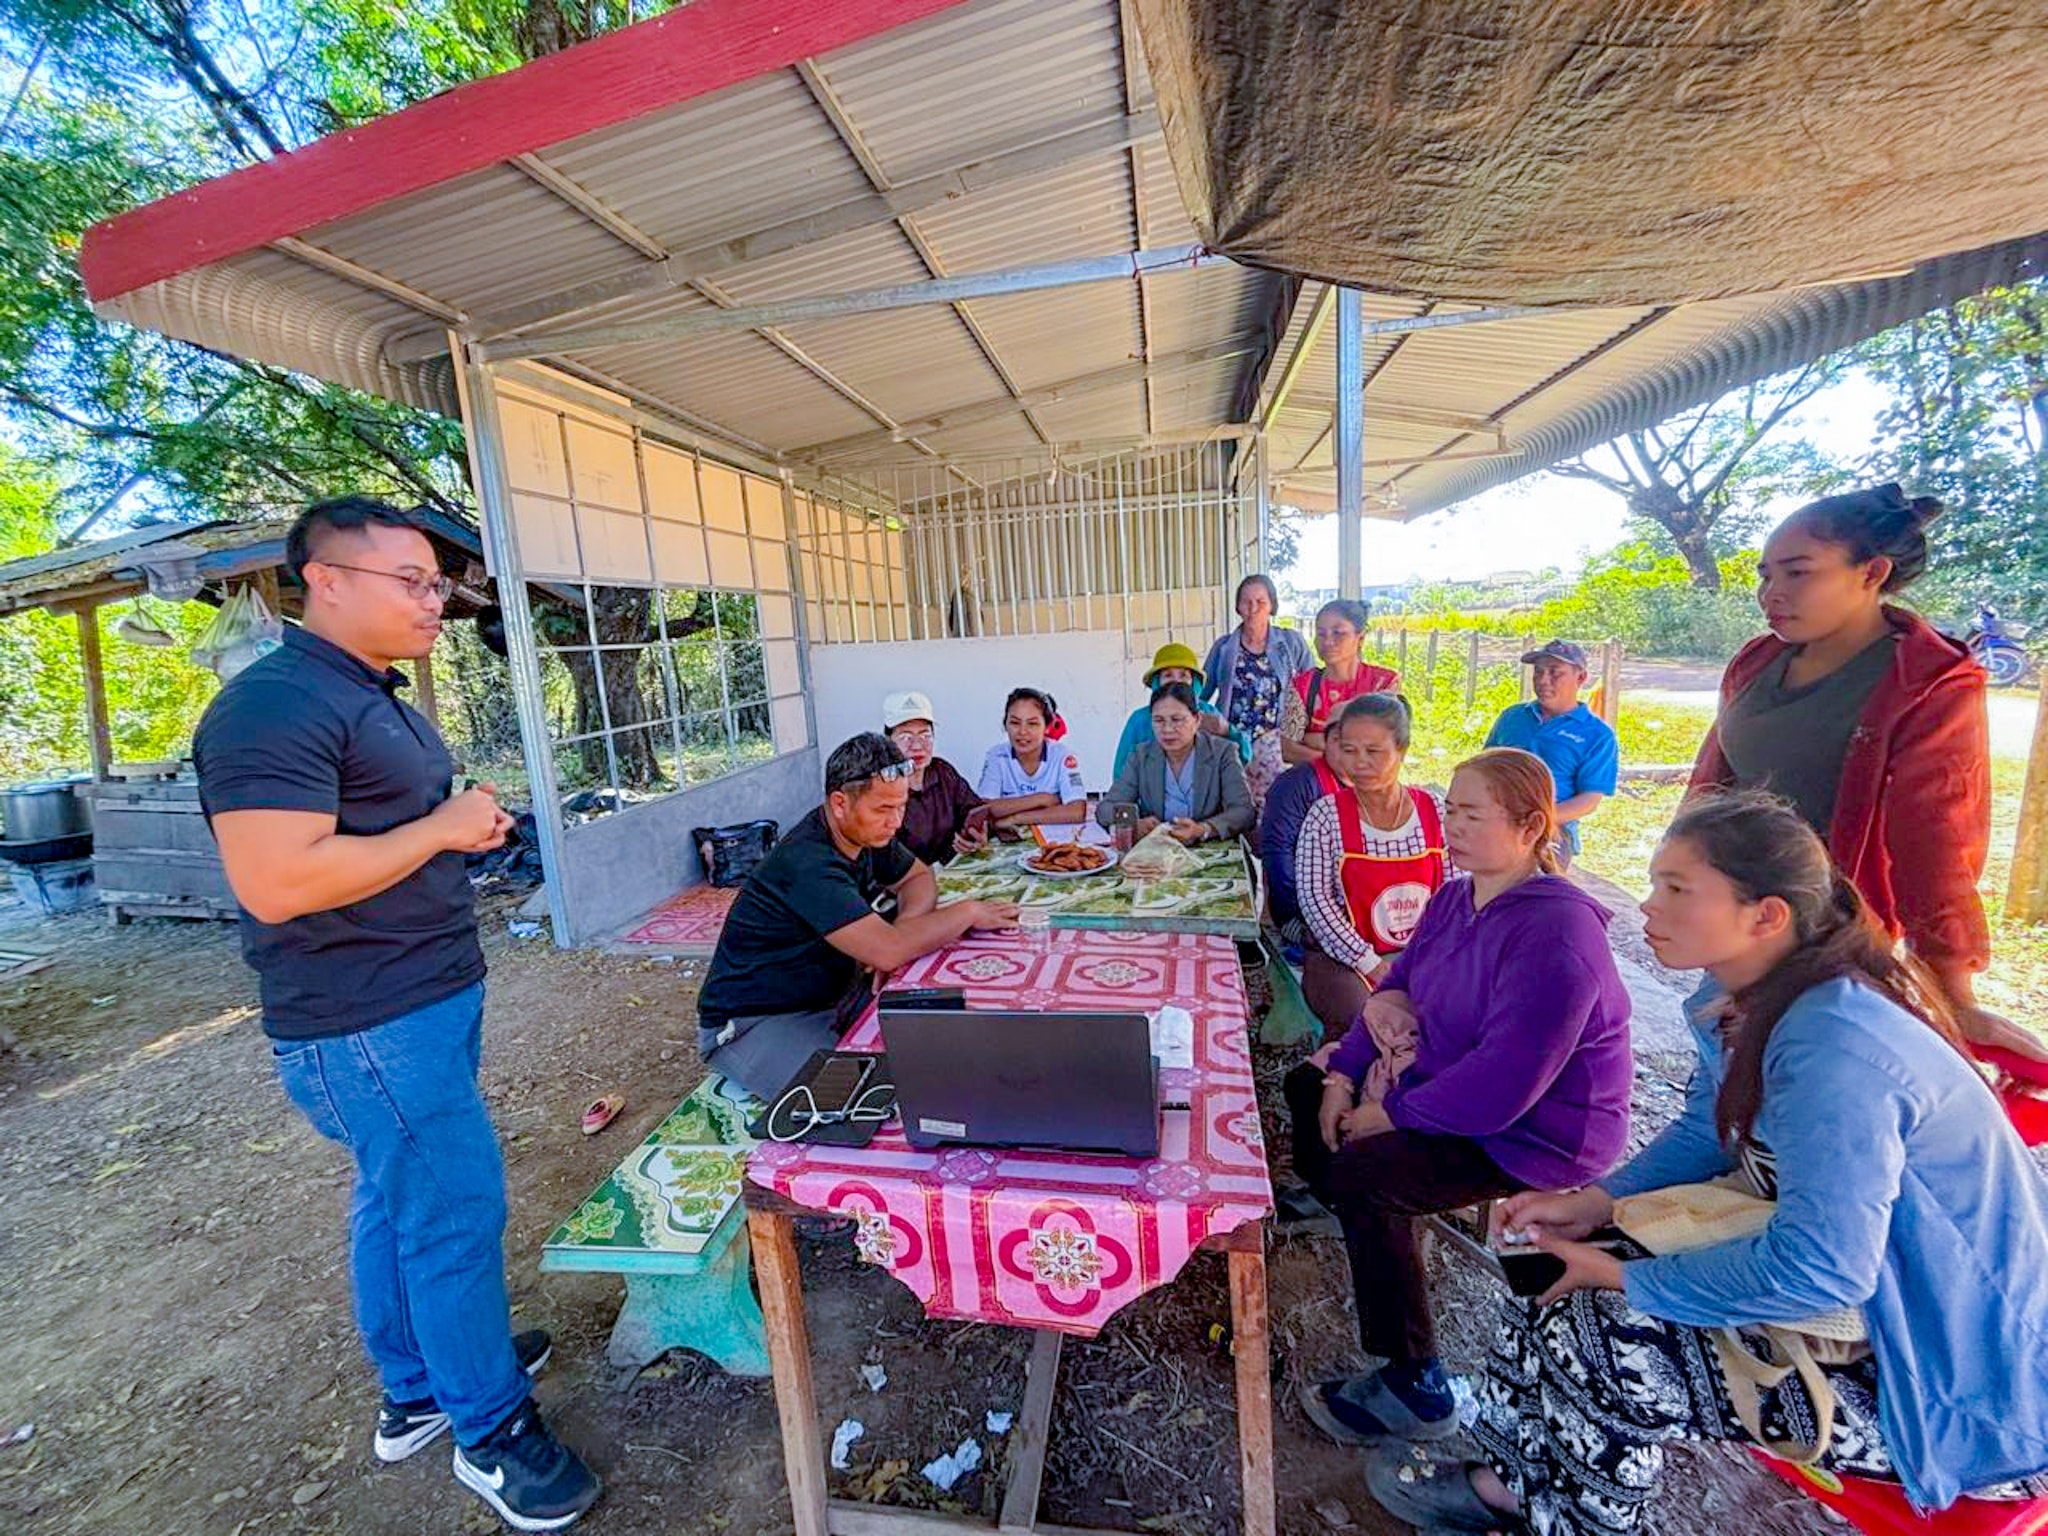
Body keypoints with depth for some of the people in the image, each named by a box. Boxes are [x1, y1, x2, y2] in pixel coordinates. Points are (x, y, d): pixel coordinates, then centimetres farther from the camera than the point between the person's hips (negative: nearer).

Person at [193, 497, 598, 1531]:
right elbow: (276, 883, -27)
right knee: (457, 1211, 2)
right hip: (368, 1028, -10)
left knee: (400, 1201, 21)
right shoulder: (274, 707, -19)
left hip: (427, 1000, 10)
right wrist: (443, 829, -19)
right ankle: (490, 1429, 23)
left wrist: (469, 823, 8)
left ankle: (417, 1389, 40)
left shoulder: (380, 699, 13)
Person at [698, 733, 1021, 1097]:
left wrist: (900, 930, -14)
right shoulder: (807, 862, -31)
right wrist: (968, 912, -23)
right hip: (750, 1024, -8)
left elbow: (919, 878, 9)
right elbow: (887, 951, -37)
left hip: (829, 995, 8)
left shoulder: (867, 832, -3)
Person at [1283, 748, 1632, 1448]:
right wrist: (1343, 1076, -6)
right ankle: (1323, 1204, 34)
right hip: (1448, 1084, 9)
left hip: (1534, 1132, -9)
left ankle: (1416, 1389, -6)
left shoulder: (1556, 934, -29)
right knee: (1308, 1082, 11)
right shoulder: (1455, 898, 0)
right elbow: (1396, 988, 6)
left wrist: (1390, 1114, -21)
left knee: (1363, 1178, -24)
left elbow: (1504, 1084, -32)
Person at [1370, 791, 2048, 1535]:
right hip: (1868, 1300, 8)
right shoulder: (1737, 1000, -4)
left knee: (1591, 1336, -15)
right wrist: (1596, 1203, -3)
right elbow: (1705, 1132, 9)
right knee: (1560, 1259, 5)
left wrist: (1622, 1277, -21)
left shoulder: (1833, 1046, -33)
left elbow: (1817, 1269, -32)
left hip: (1964, 1387, -8)